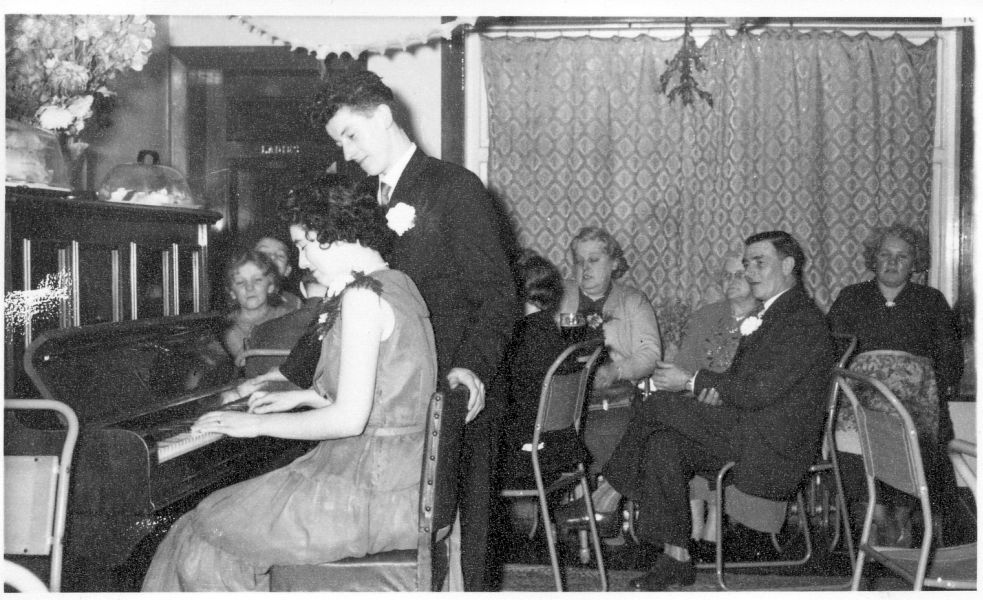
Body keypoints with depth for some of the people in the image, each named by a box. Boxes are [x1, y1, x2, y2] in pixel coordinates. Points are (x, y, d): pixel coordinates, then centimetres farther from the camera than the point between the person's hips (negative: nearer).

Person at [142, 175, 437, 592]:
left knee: (207, 538, 4)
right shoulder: (398, 285, 11)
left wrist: (259, 424, -10)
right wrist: (299, 397, 21)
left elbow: (349, 419, -22)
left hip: (371, 493, -9)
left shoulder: (362, 295, -18)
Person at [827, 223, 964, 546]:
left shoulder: (932, 301, 20)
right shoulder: (850, 298, 20)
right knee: (851, 430, -30)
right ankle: (879, 518, -16)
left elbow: (950, 355, 17)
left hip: (916, 387, 0)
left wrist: (944, 386, 1)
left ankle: (902, 516, -9)